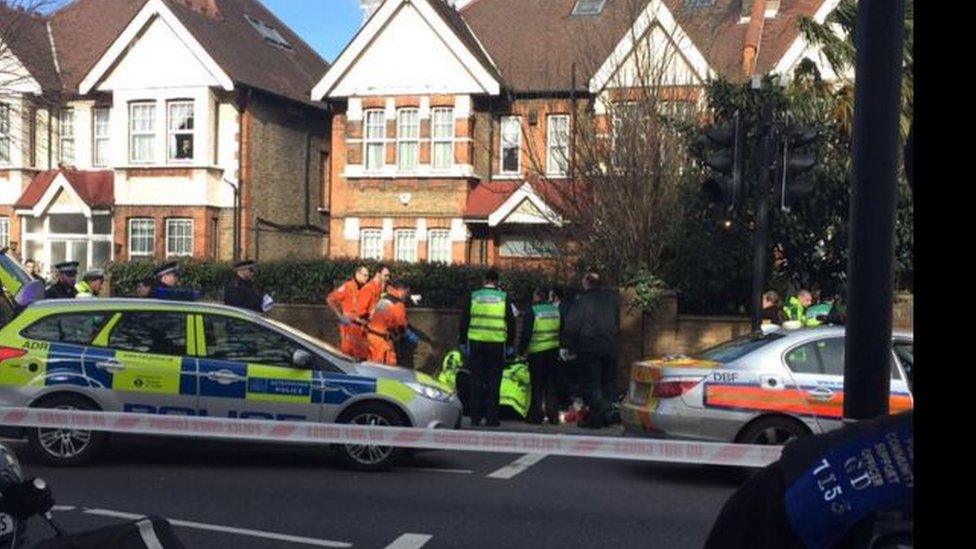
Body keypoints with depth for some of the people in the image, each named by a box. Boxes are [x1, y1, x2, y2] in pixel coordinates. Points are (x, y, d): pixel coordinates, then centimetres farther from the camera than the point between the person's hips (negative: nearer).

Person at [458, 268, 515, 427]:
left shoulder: (473, 296, 3)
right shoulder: (504, 298, 2)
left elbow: (464, 320, 5)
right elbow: (511, 323, 4)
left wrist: (462, 342, 13)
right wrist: (510, 345, 12)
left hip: (476, 343, 1)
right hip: (497, 344, -1)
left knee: (476, 380, 7)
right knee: (493, 381, 3)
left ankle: (475, 417, 7)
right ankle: (491, 417, 2)